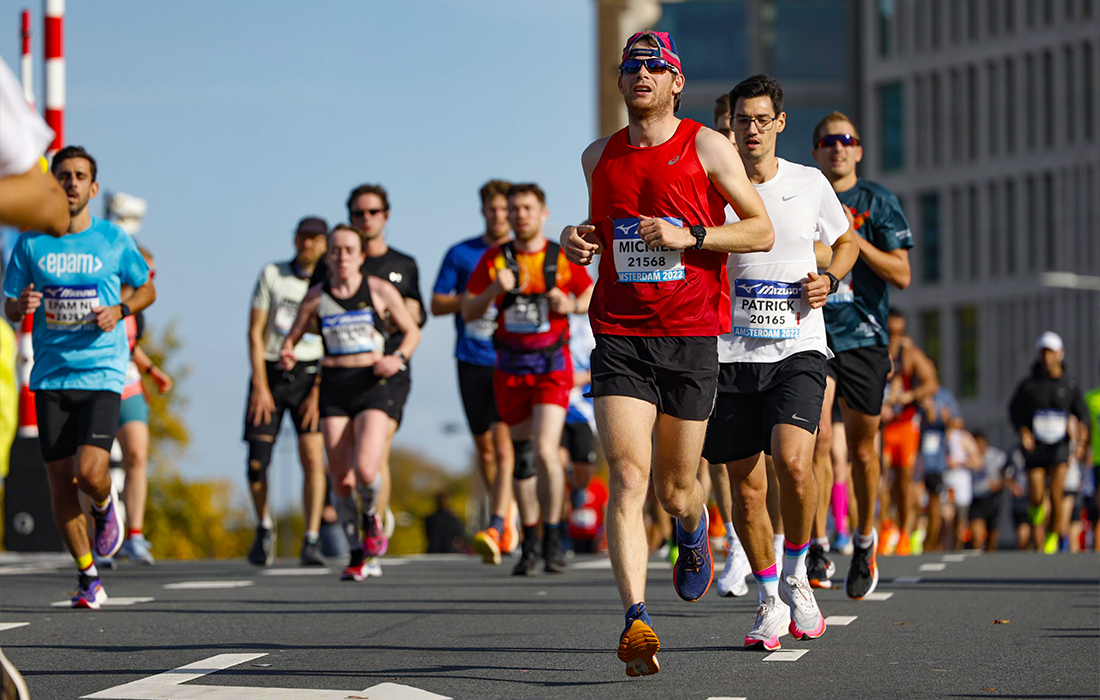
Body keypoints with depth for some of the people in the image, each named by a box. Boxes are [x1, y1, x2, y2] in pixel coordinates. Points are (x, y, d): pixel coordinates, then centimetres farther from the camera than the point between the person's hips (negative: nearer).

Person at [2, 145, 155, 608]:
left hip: (102, 374, -2)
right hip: (51, 376, 2)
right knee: (60, 481, 1)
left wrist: (119, 310, -6)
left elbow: (146, 289, 14)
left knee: (89, 470, -18)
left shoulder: (114, 240, 1)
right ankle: (88, 577, 15)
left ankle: (106, 505, 19)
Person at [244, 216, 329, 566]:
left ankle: (312, 542, -14)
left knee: (313, 455, -17)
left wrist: (318, 392, -9)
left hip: (309, 375, -1)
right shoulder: (272, 274, 5)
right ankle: (265, 528, 22)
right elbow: (255, 332, 2)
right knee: (257, 464, -4)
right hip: (270, 372, 1)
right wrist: (260, 386, -6)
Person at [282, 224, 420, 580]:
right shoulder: (316, 297, 5)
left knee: (366, 470, -20)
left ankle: (371, 517, 15)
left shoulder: (380, 291, 1)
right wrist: (287, 355, -11)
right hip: (334, 388, 2)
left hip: (372, 386, -2)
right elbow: (292, 338, 11)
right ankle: (359, 555, 14)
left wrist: (398, 358, -8)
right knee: (341, 480, -1)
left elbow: (412, 331, 10)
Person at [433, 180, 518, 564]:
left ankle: (495, 529, -23)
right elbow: (437, 304, 6)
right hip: (473, 362, 3)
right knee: (484, 445, 12)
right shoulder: (460, 254, 7)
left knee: (504, 441, -16)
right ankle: (506, 509, 34)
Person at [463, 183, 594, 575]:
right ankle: (529, 546, 17)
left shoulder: (563, 259, -1)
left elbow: (590, 296, 12)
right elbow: (468, 311, 4)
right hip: (511, 367, 3)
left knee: (546, 450, -16)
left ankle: (553, 540, -4)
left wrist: (570, 306, -10)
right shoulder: (494, 259, 3)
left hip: (552, 366, -3)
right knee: (522, 457, 8)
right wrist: (494, 290, -15)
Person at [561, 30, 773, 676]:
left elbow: (761, 231, 0)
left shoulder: (707, 147, 1)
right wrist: (577, 240, 6)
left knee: (676, 490, 7)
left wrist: (689, 236, -14)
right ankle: (637, 621, -22)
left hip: (691, 337, -2)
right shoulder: (599, 157, 12)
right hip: (619, 338, 2)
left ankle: (695, 533, 45)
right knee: (628, 478, -16)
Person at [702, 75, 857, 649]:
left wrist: (828, 280, 1)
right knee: (746, 488, 2)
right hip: (730, 354, 1)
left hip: (797, 350, -1)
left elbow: (846, 241, 21)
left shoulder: (809, 184, 5)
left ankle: (795, 574, 2)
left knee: (793, 461, -22)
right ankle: (769, 600, 21)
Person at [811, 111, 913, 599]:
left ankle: (865, 541, 29)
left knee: (861, 448, 8)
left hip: (863, 336, 0)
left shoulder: (878, 202, 4)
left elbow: (901, 274, -2)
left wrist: (855, 241, -13)